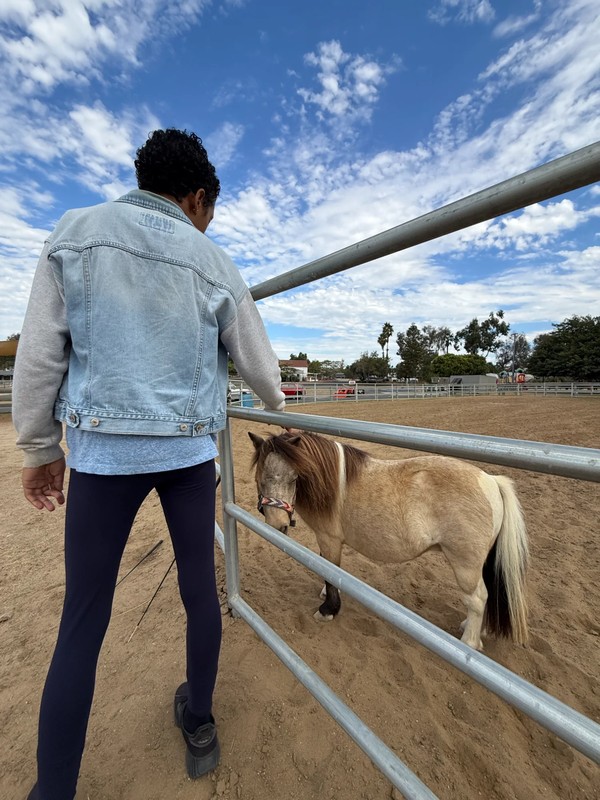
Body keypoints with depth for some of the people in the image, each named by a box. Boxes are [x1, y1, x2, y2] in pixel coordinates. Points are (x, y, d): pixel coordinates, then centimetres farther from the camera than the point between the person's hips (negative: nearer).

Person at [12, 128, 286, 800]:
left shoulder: (75, 232, 5)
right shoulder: (216, 267, 4)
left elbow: (40, 353, -1)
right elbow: (257, 362, 9)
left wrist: (41, 449, 9)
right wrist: (277, 403, 30)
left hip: (104, 450, 0)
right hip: (190, 450, 1)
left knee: (83, 621, 13)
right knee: (200, 590, 18)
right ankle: (199, 726, 40)